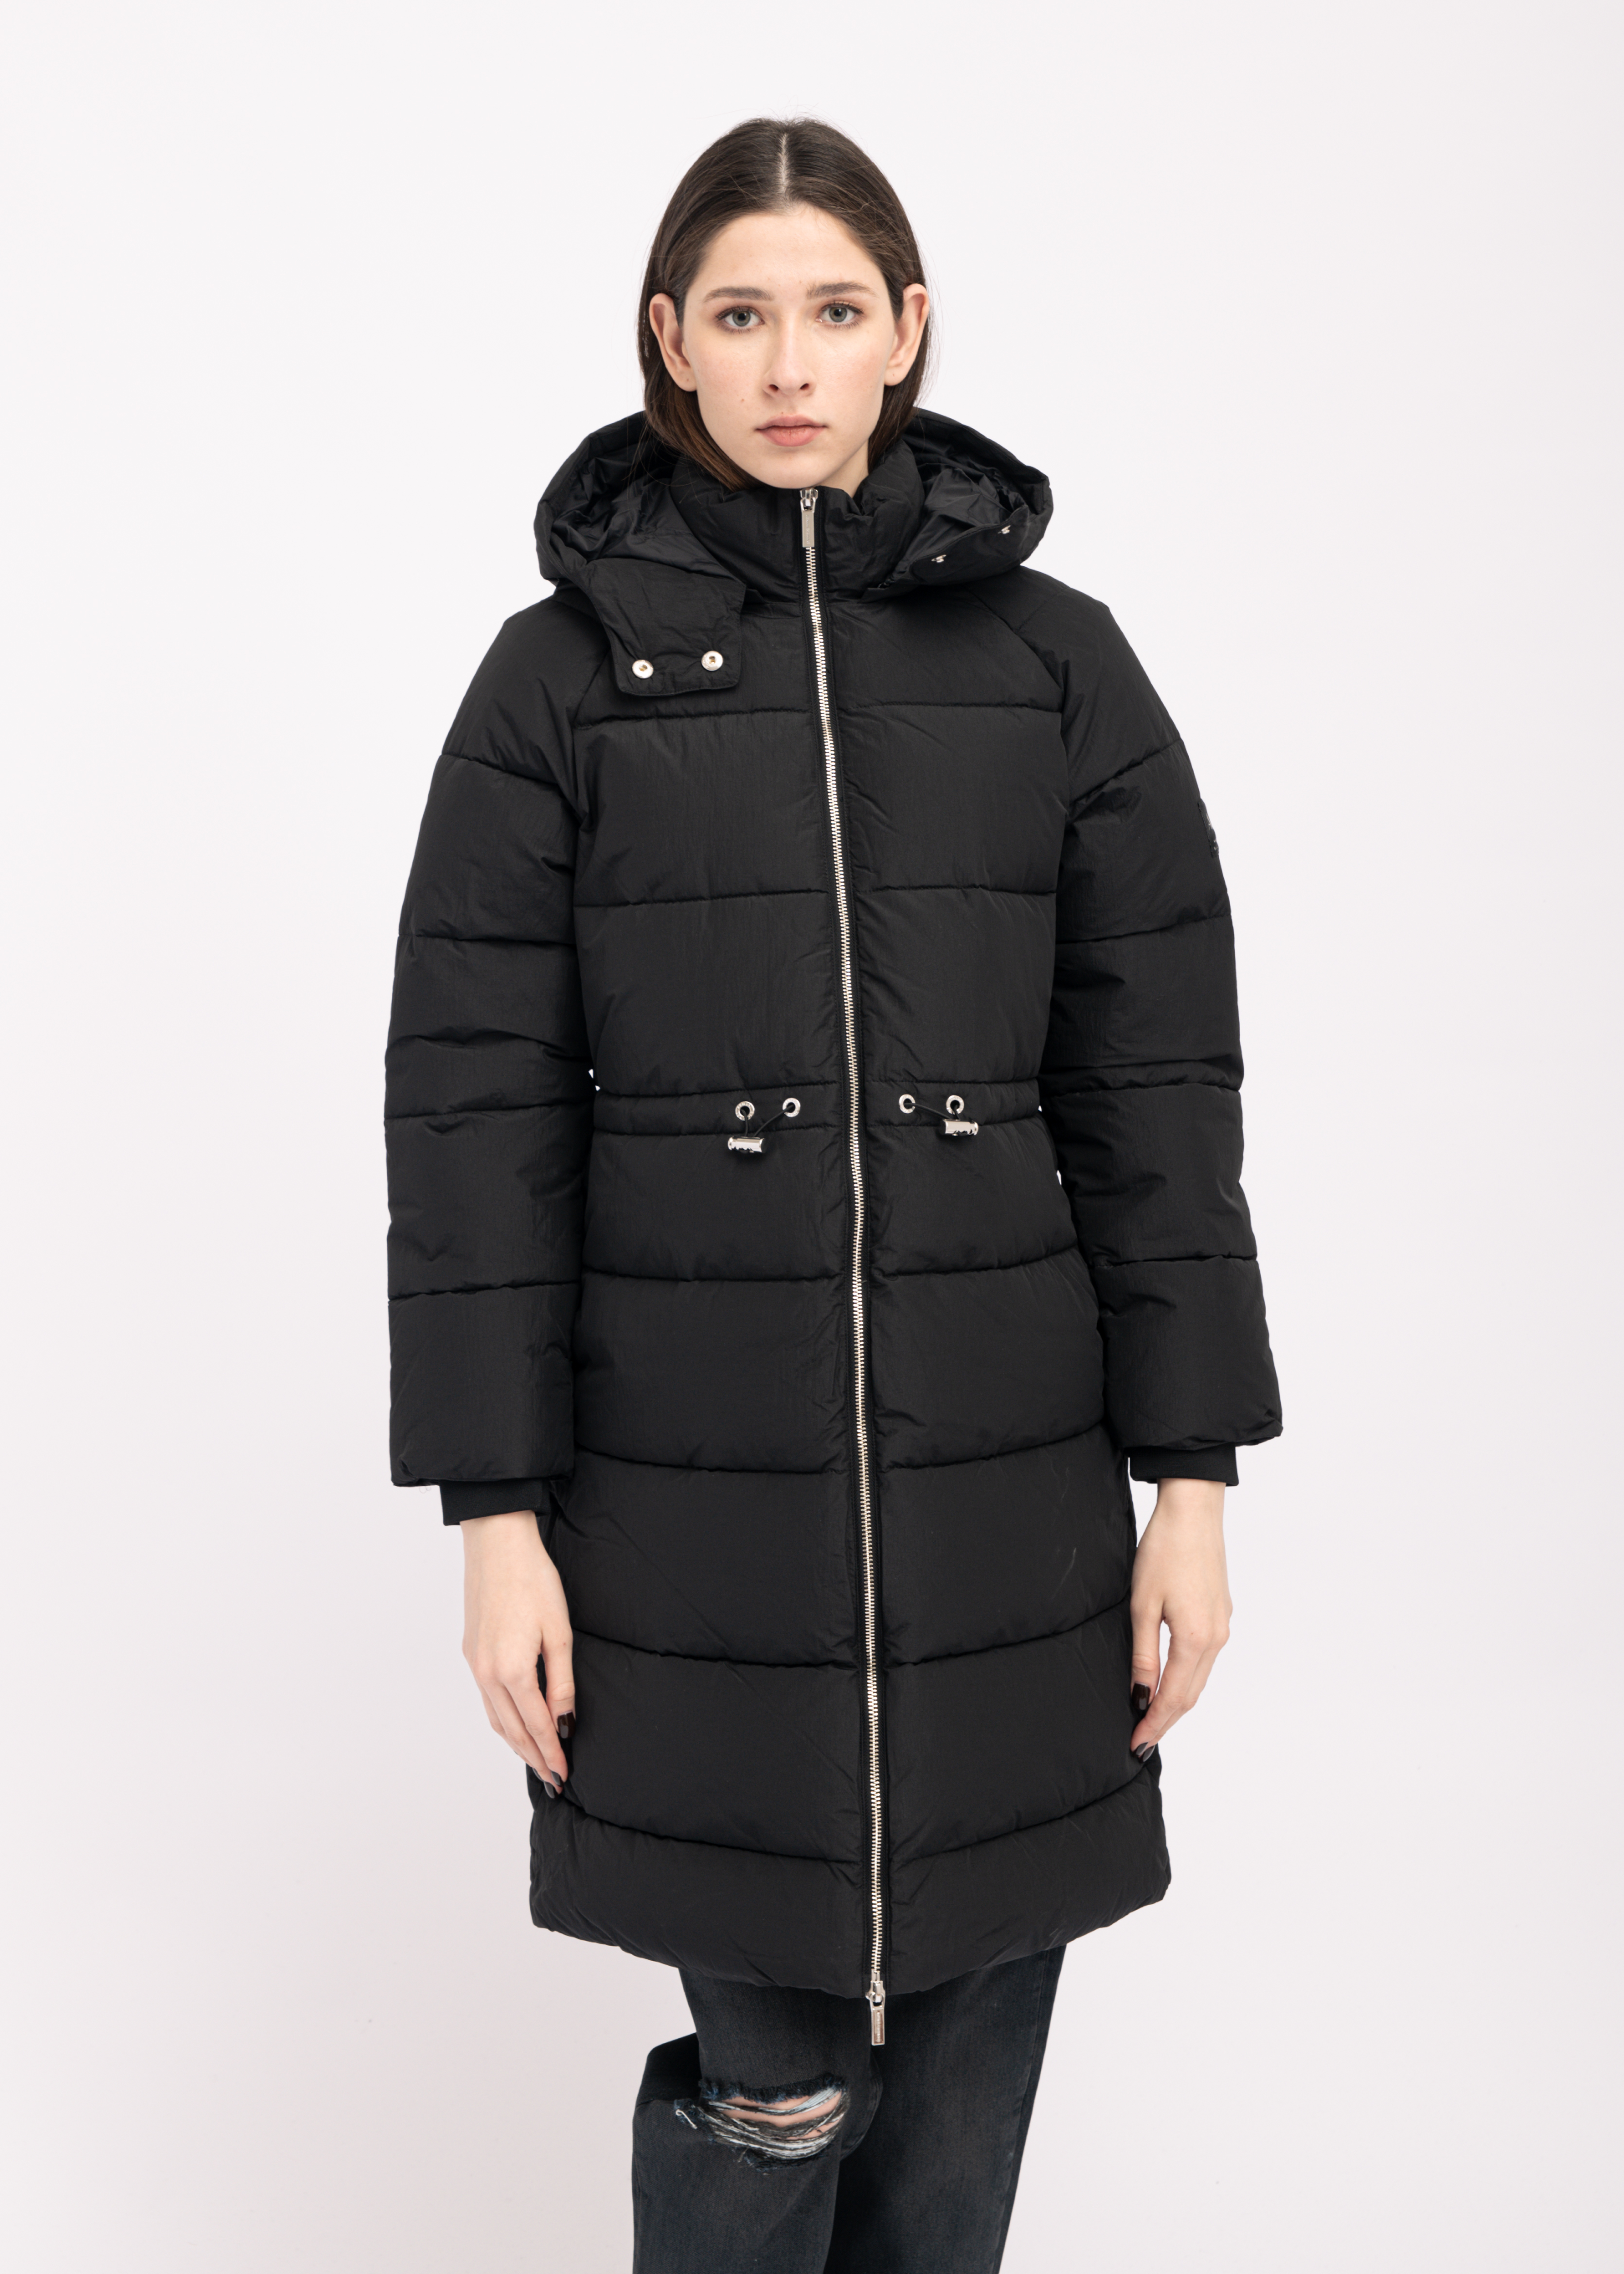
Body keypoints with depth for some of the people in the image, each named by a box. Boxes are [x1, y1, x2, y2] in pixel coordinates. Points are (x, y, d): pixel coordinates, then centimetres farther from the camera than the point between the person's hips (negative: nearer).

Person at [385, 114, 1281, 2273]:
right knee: (774, 2071, 5)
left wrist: (1190, 1477, 0)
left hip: (1001, 1470, 2)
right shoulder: (563, 669, -1)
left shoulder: (1058, 661, 3)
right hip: (694, 1477, -2)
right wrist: (497, 1508, -6)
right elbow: (474, 1101, -3)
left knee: (966, 2054, 12)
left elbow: (1156, 1081, 3)